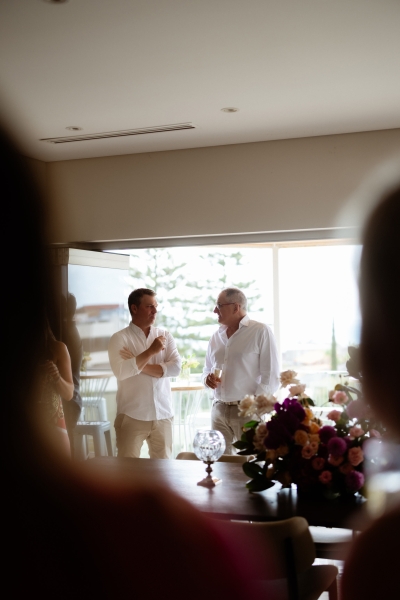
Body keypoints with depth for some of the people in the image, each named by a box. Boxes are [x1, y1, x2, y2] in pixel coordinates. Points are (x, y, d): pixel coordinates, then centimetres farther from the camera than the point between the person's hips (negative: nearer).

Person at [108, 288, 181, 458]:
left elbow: (176, 367, -6)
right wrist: (151, 351, -15)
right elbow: (121, 372, -18)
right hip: (132, 417, -3)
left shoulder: (165, 336, 8)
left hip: (163, 415, 3)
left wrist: (138, 365, -12)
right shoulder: (120, 338, -3)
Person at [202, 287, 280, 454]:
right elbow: (207, 369, 24)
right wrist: (207, 378, 0)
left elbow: (271, 376, -9)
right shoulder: (216, 336, 13)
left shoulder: (261, 332, -5)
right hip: (219, 409, 6)